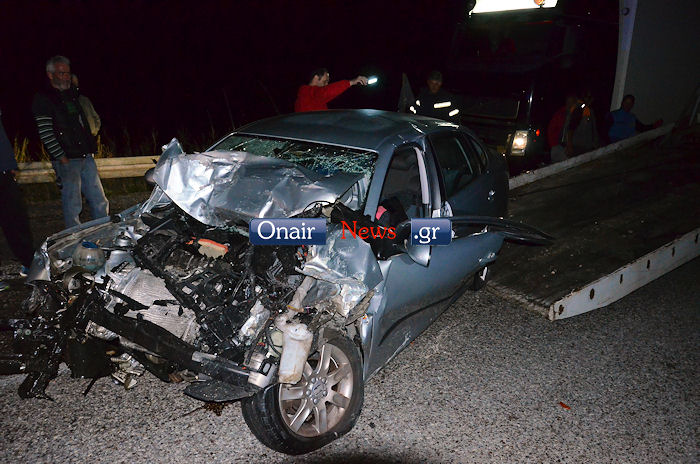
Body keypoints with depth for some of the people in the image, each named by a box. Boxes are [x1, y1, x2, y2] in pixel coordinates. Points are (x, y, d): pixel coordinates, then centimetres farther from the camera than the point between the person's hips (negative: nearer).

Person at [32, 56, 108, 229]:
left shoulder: (72, 95, 17)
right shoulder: (43, 99, -6)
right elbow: (46, 134, -12)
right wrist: (63, 159, -16)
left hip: (86, 156, 7)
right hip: (67, 160, -7)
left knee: (100, 203, 8)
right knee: (73, 207, -2)